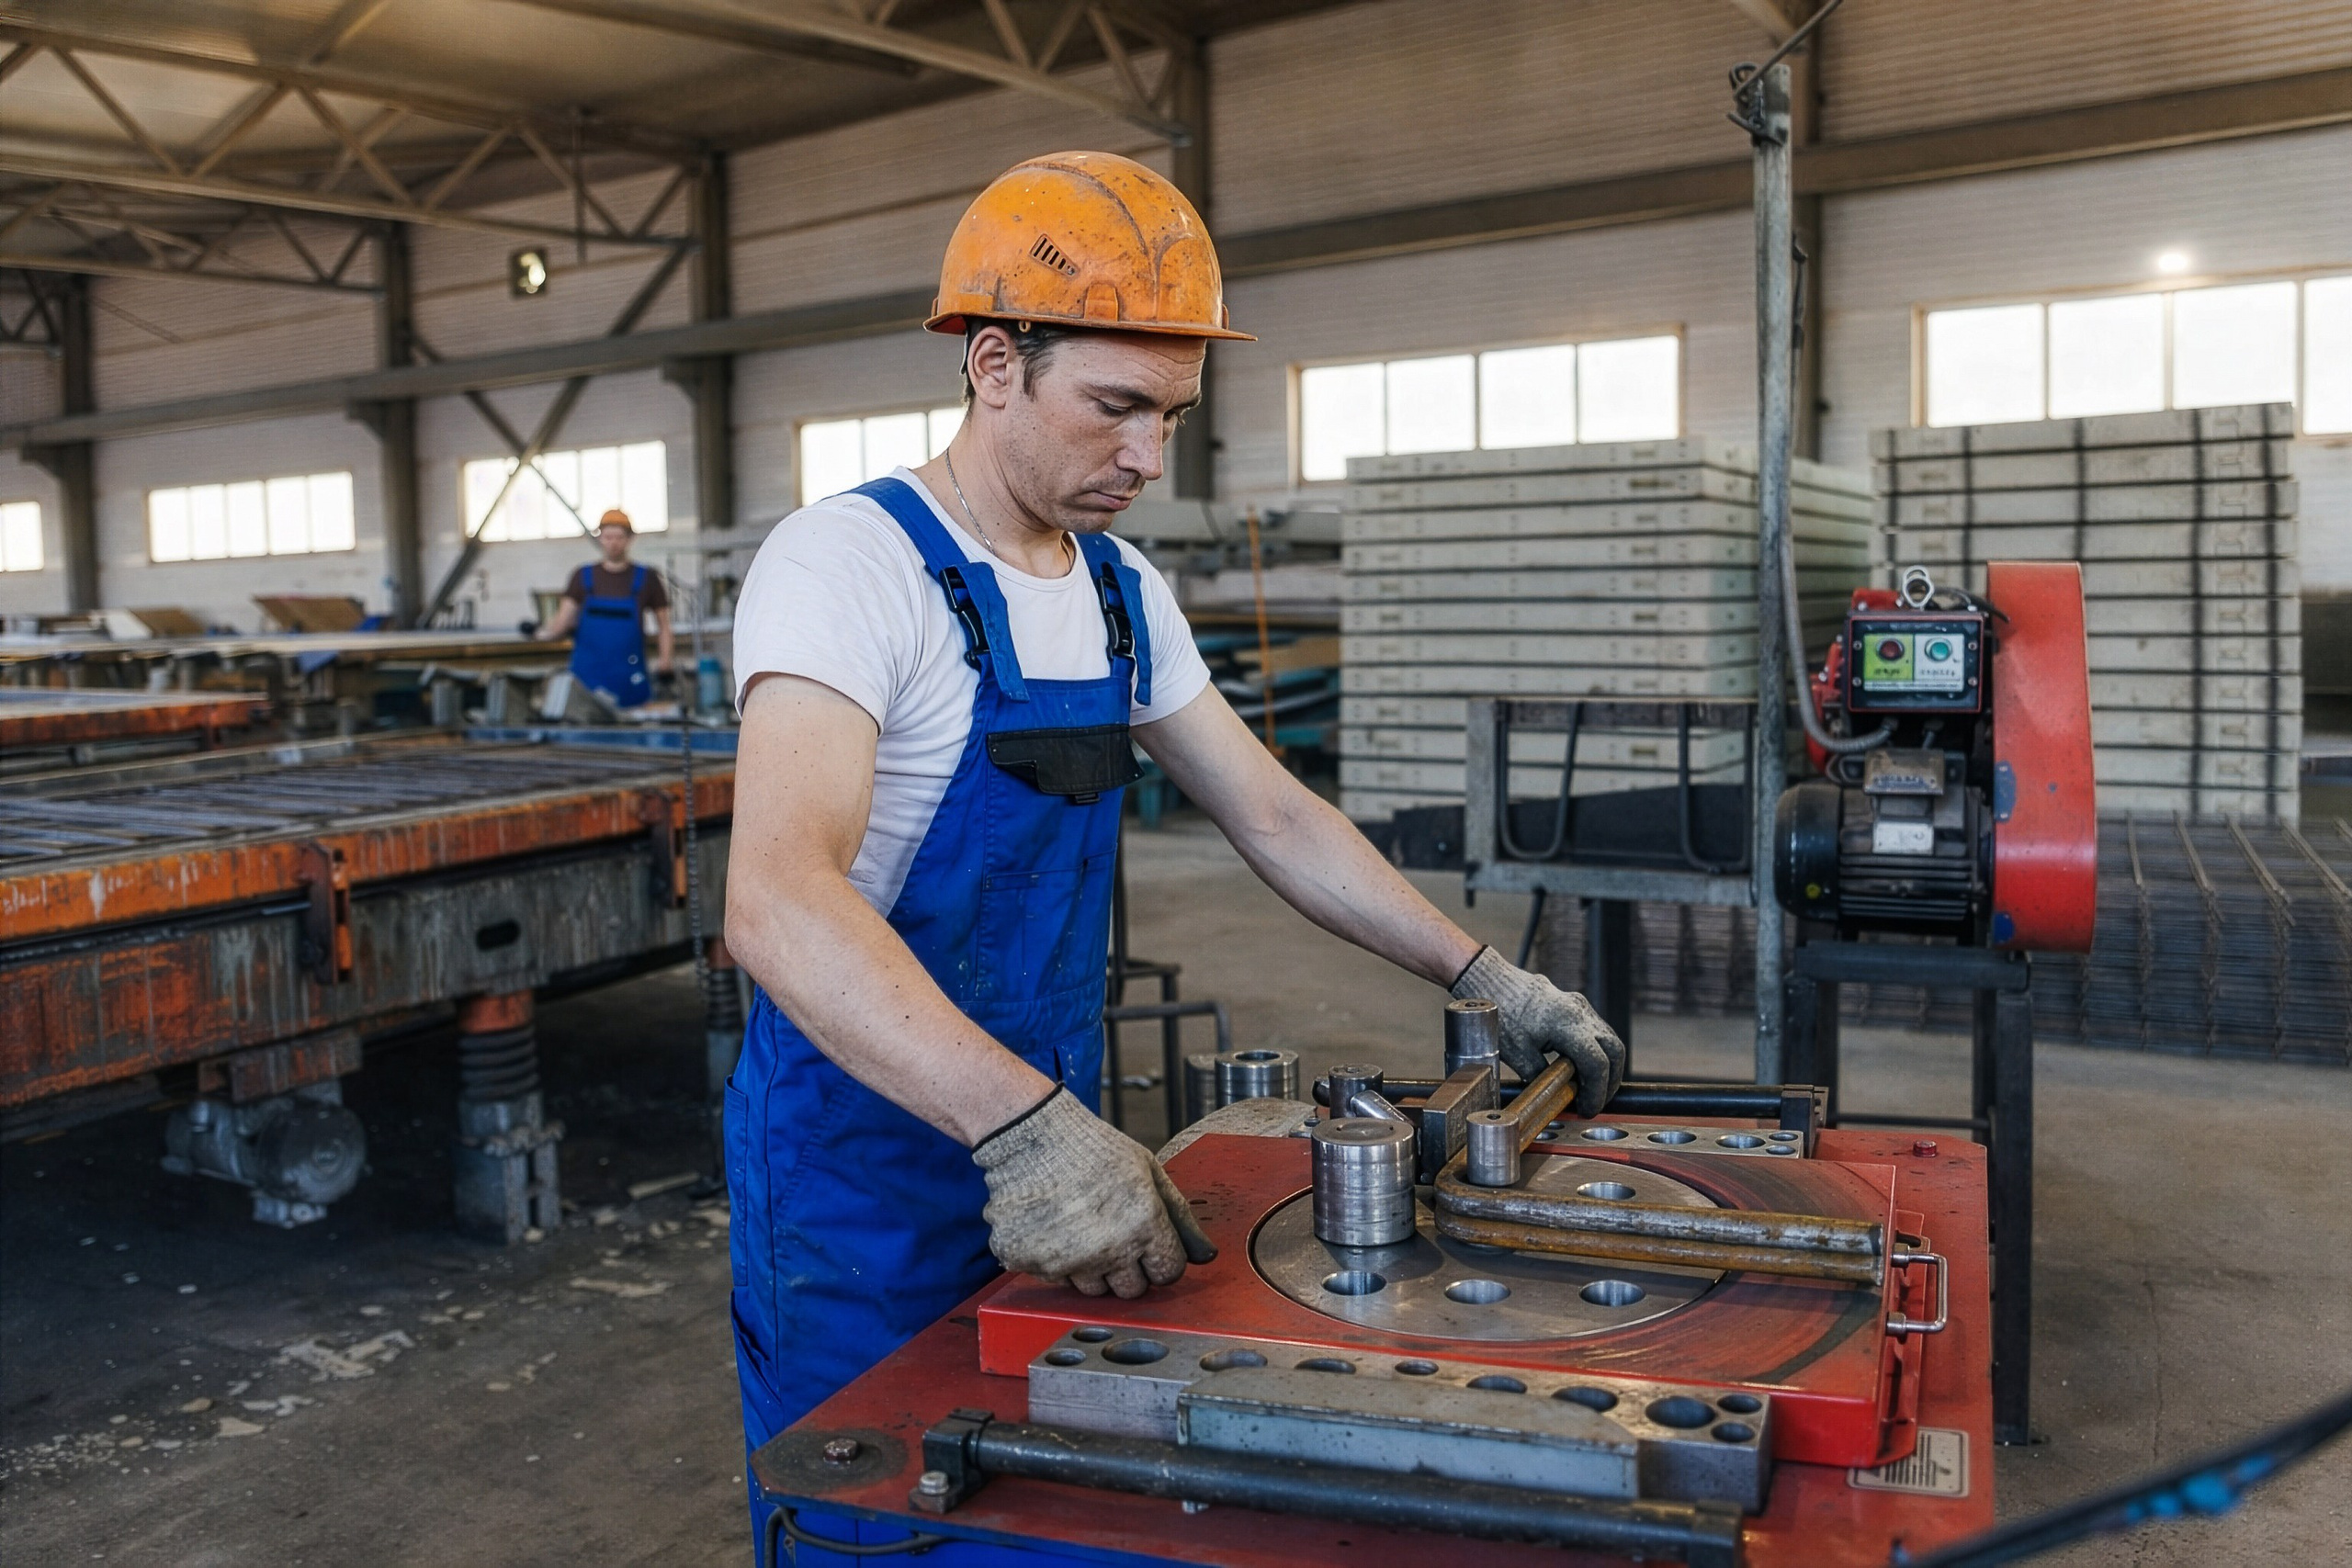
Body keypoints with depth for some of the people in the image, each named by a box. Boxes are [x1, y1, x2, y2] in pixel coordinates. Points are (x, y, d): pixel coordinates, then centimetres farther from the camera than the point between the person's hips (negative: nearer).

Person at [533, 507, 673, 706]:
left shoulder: (647, 579, 5)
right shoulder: (583, 577, 8)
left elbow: (663, 626, 8)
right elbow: (564, 620, 3)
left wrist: (665, 658, -7)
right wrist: (545, 633, -18)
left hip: (629, 680, -1)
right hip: (587, 673, 1)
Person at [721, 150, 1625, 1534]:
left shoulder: (1123, 593, 5)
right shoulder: (849, 563, -20)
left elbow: (1274, 816, 11)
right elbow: (779, 900, -35)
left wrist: (1490, 979, 5)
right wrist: (1026, 1127, -45)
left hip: (1060, 1156, 7)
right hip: (865, 1176, -7)